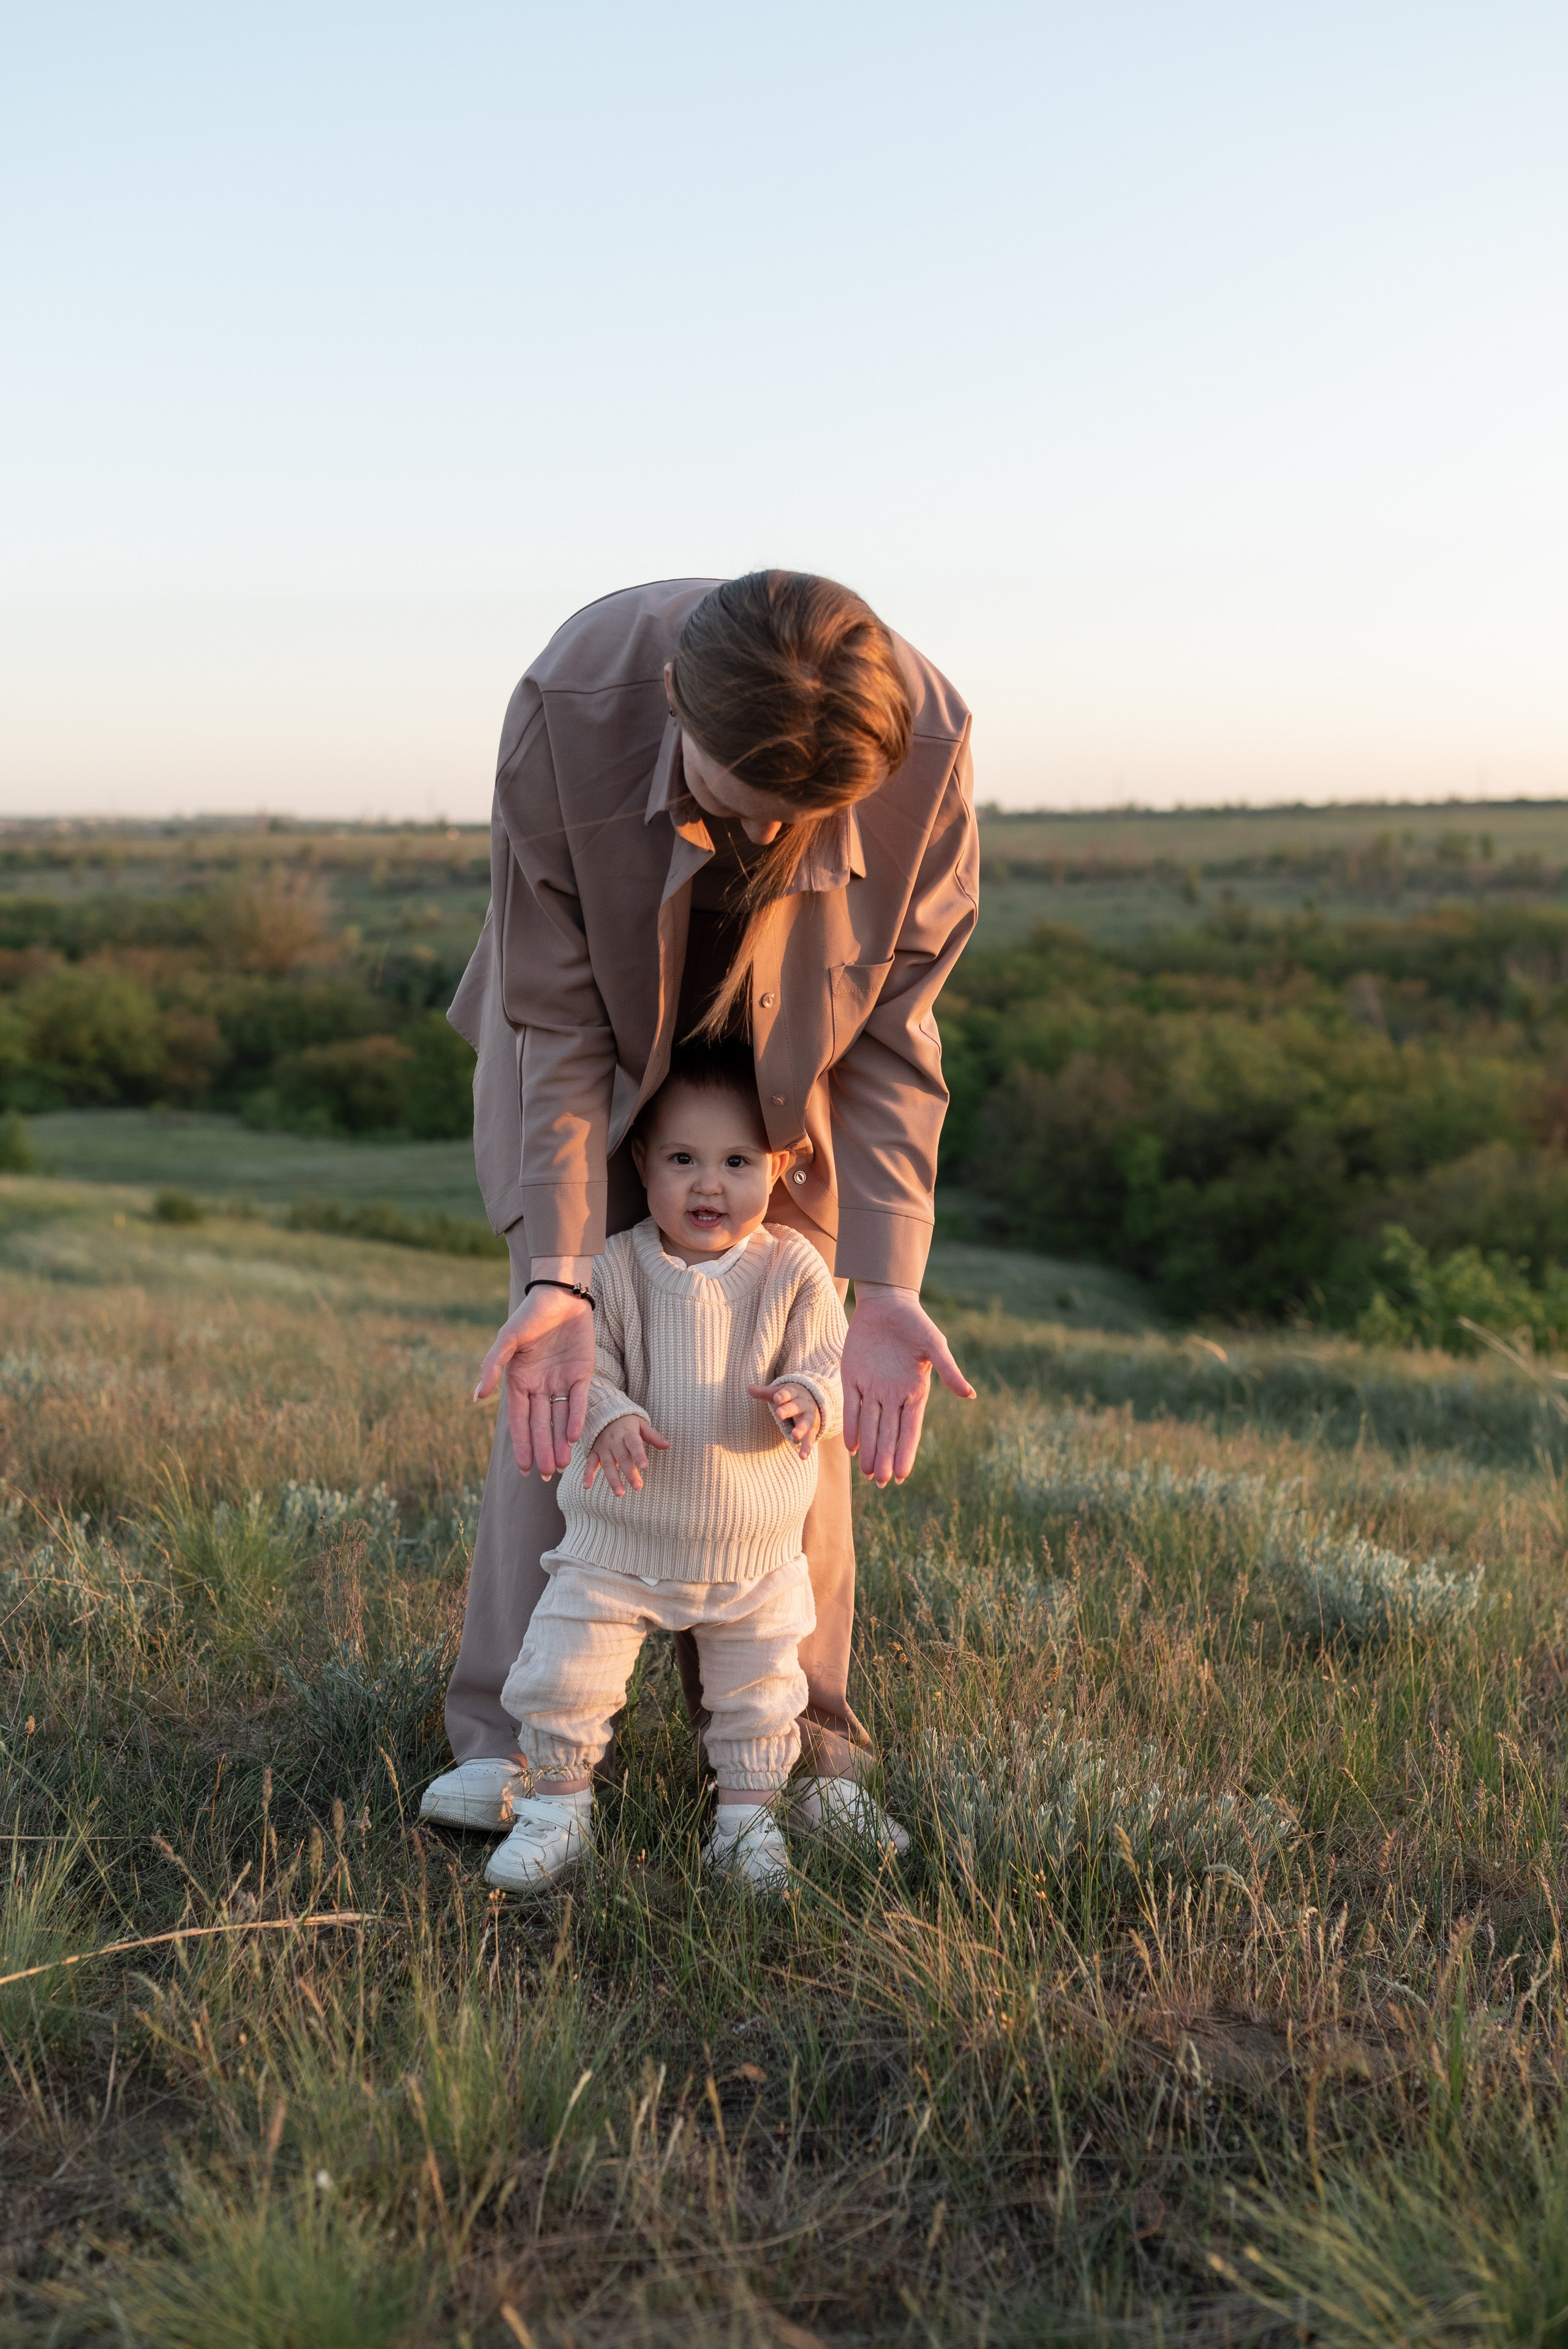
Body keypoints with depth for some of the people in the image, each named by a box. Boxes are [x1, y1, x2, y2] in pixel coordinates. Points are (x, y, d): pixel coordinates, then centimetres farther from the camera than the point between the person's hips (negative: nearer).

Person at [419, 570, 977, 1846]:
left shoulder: (927, 744, -34)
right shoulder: (569, 704, -37)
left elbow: (894, 1034, -21)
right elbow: (558, 1026, -27)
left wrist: (885, 1284, -28)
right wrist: (557, 1273, -35)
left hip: (791, 1057, 1)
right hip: (604, 1031, 0)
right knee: (568, 1358, -9)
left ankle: (802, 1749, 9)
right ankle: (512, 1737, 1)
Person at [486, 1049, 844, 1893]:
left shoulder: (794, 1271, -8)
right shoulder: (616, 1269, -9)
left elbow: (828, 1363, -7)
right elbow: (583, 1363, -8)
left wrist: (807, 1400, -31)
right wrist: (608, 1416, -30)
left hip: (754, 1547, 1)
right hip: (617, 1539, -1)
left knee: (759, 1689, 13)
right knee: (564, 1672, -2)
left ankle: (748, 1815, 31)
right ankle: (557, 1807, 19)